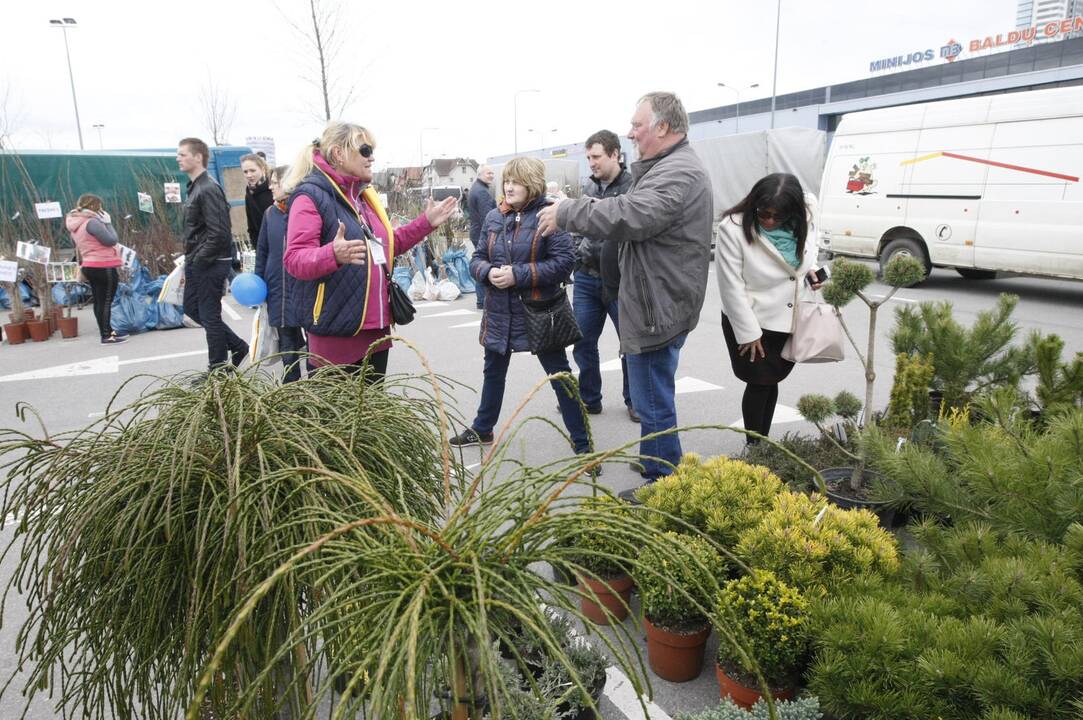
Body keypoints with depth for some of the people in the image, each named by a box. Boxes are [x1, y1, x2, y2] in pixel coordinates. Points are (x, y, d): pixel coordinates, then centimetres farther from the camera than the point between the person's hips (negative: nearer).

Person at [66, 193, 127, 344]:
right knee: (107, 301, -5)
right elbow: (111, 240, -16)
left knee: (99, 301, 12)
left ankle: (108, 332, 20)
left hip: (89, 266, 9)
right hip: (103, 266, -9)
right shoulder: (92, 222, -17)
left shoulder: (75, 224, 12)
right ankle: (107, 335, -5)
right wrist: (107, 222, -8)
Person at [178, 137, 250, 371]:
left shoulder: (209, 189, -17)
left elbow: (218, 232, -23)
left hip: (211, 264, -10)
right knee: (191, 308, 18)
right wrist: (190, 261, 14)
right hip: (197, 263, 10)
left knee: (209, 316, 0)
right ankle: (237, 346, 25)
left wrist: (198, 260, -16)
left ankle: (218, 369, 13)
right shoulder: (195, 187, 14)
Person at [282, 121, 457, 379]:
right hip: (336, 333, -8)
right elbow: (294, 259, -21)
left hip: (375, 327, 9)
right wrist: (333, 254, -40)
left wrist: (426, 222, 21)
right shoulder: (311, 195, -11)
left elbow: (387, 245, 27)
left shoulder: (364, 194, 16)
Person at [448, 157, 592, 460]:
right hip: (499, 312, 6)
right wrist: (488, 273, -14)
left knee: (560, 374, 2)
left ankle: (582, 442, 12)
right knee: (493, 371, 21)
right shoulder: (493, 218, 5)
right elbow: (477, 258, 9)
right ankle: (482, 429, 41)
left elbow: (564, 262, -18)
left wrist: (519, 274, -23)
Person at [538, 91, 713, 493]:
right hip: (659, 305, 11)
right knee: (654, 398, 22)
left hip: (658, 309, -11)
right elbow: (628, 208, 18)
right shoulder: (669, 168, 18)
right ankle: (660, 472, 36)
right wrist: (571, 211, 5)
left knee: (654, 403, -2)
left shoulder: (678, 174, -19)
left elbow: (629, 216, -31)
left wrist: (566, 213, -19)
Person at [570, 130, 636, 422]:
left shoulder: (633, 186, -9)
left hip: (620, 280, -5)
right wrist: (577, 256, 10)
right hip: (586, 278, 6)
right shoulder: (590, 187, 11)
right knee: (583, 342, 10)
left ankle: (634, 401, 24)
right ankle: (589, 399, 25)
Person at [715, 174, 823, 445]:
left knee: (772, 381, 16)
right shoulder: (733, 228, -21)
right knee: (759, 384, 1)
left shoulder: (802, 222, -4)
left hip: (789, 321, 6)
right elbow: (732, 287, -18)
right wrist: (749, 332, -17)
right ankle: (754, 447, 17)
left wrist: (811, 270, -3)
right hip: (752, 321, -5)